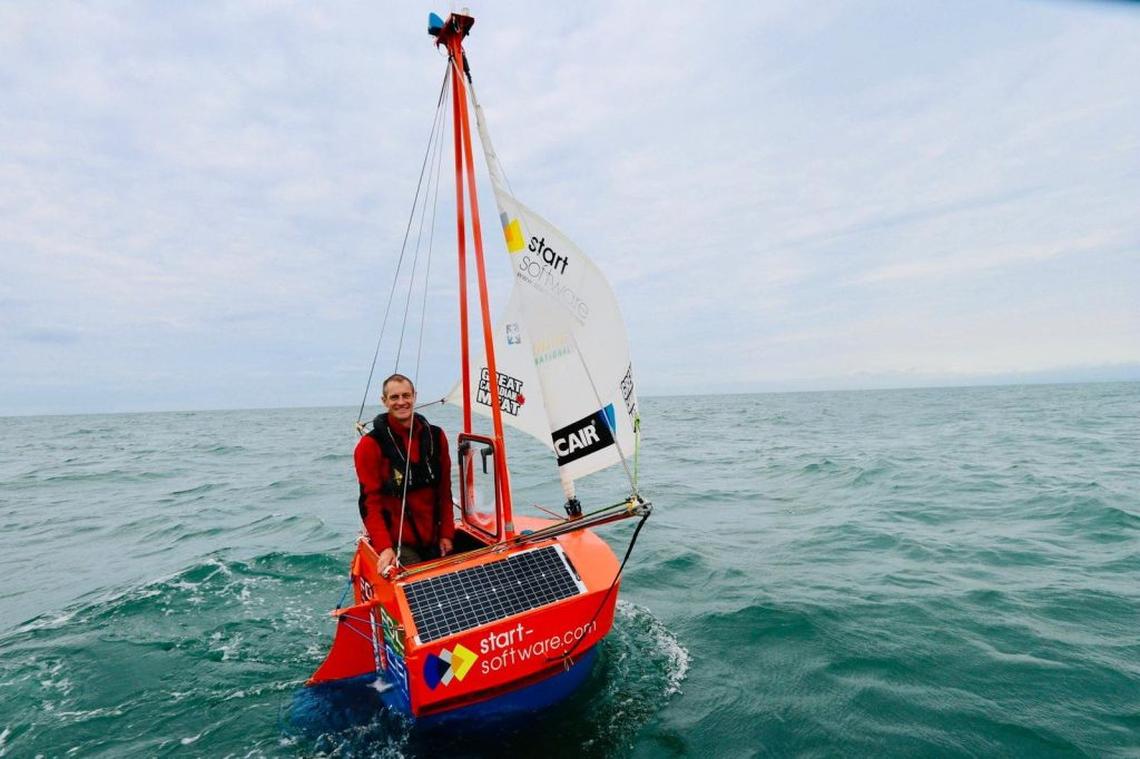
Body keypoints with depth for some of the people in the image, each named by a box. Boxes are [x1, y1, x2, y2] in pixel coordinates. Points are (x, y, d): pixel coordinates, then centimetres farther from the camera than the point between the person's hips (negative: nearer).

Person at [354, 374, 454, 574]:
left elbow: (444, 491, 7)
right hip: (396, 544, -4)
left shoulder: (435, 437, 2)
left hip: (433, 540, 4)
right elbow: (370, 502, -11)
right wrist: (384, 547, -20)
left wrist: (446, 534, 4)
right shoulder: (371, 445, -9)